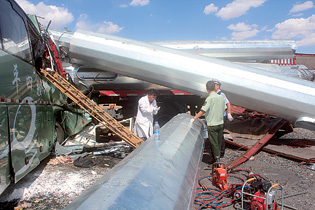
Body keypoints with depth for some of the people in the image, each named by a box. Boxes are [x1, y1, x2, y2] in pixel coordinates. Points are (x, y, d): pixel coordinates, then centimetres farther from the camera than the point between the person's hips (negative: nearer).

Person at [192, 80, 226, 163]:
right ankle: (217, 157, 29)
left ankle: (217, 158, 5)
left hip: (212, 124, -6)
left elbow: (202, 111, -21)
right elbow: (224, 109, 11)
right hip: (220, 123, 6)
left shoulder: (209, 98, -17)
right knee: (218, 142, 17)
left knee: (214, 143, 3)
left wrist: (194, 118, -16)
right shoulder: (221, 97, 2)